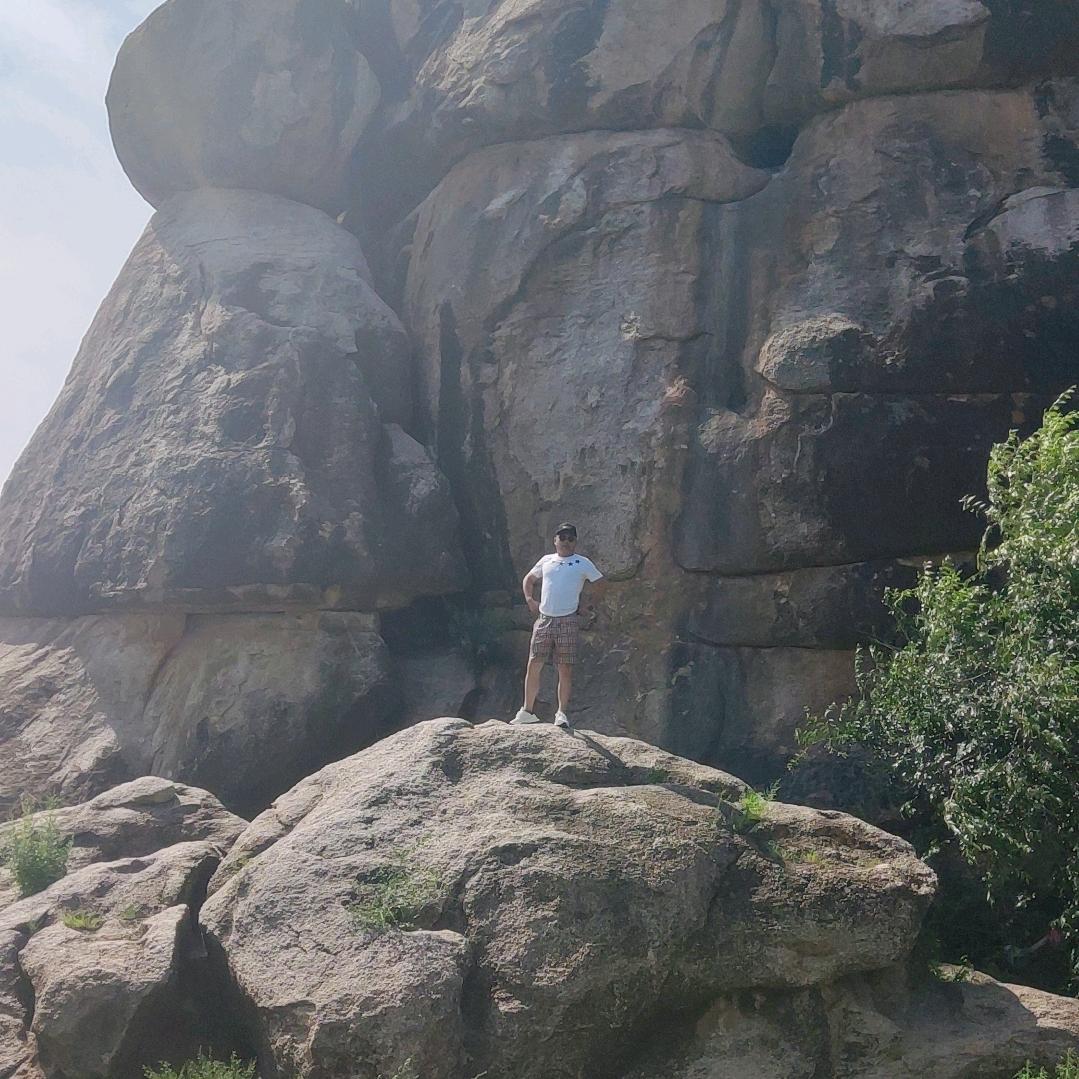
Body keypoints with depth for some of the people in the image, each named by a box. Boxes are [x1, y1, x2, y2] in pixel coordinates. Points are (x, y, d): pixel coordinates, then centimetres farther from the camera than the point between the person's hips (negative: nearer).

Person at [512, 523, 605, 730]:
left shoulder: (582, 563, 4)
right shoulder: (546, 560, 13)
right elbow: (528, 579, 26)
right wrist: (529, 599, 10)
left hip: (568, 621, -3)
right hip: (544, 620, 3)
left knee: (565, 669, -3)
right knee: (533, 665, 1)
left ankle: (562, 713, 3)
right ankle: (527, 711, 11)